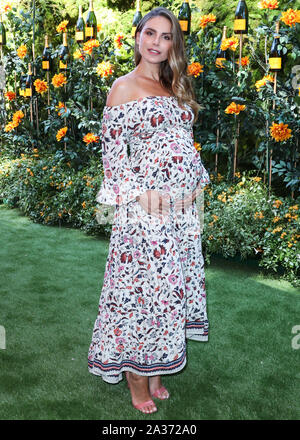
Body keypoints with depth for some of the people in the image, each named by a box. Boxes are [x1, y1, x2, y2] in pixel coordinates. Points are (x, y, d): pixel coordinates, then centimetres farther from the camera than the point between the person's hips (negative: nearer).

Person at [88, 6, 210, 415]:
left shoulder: (176, 88, 18)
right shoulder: (124, 87, -2)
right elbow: (112, 149, -7)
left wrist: (196, 186, 12)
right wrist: (136, 194, -14)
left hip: (183, 208, 7)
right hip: (146, 209, -7)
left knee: (171, 284, 12)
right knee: (141, 286, 0)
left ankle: (155, 371, 28)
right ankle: (138, 384, 18)